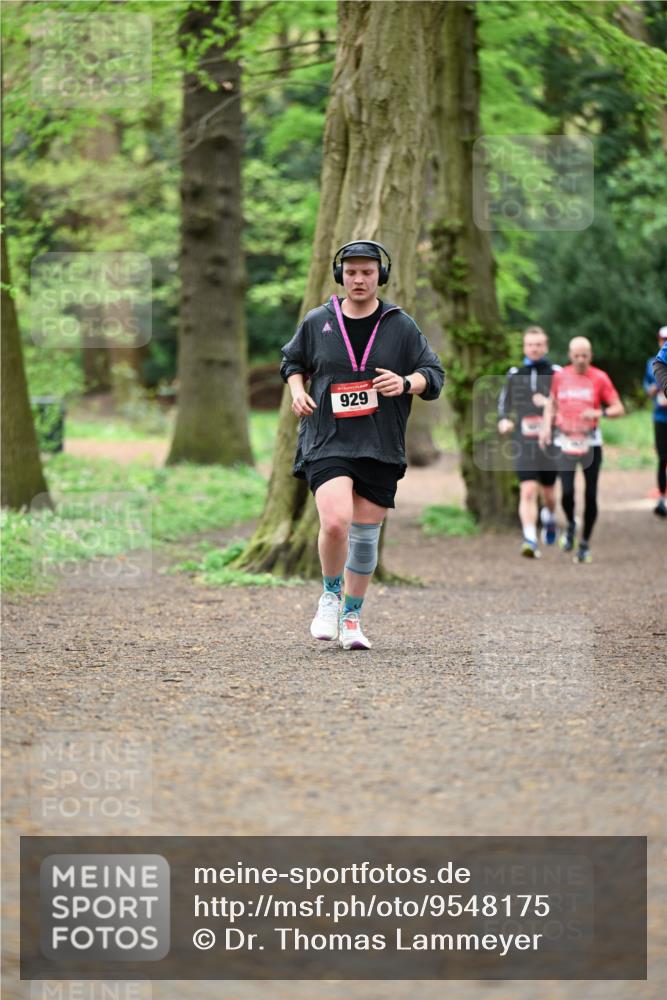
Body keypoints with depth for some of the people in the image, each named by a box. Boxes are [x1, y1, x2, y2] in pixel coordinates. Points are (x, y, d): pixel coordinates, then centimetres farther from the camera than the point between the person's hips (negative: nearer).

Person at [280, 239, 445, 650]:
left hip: (381, 447, 2)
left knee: (365, 536, 7)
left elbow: (434, 374, 7)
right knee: (335, 521, -22)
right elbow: (293, 361, 22)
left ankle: (352, 617, 23)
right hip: (327, 442, -1)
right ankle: (331, 595, 4)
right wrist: (297, 390, 2)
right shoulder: (317, 322, 5)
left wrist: (406, 383, -14)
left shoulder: (401, 326, 4)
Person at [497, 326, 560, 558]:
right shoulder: (514, 375, 10)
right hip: (523, 443, 1)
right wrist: (504, 420, 2)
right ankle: (530, 540, -16)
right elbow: (503, 404, 21)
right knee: (527, 491, -13)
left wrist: (550, 404, -17)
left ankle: (549, 517, 45)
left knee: (548, 491, 12)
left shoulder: (557, 373, 1)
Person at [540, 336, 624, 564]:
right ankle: (570, 525, 20)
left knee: (591, 495, 0)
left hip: (591, 441, -1)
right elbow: (551, 403, 19)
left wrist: (600, 412, -24)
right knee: (567, 492, -12)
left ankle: (585, 543, 14)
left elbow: (619, 409, -5)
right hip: (565, 441, 1)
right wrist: (547, 426, 3)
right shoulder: (559, 376, 4)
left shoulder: (600, 378, -4)